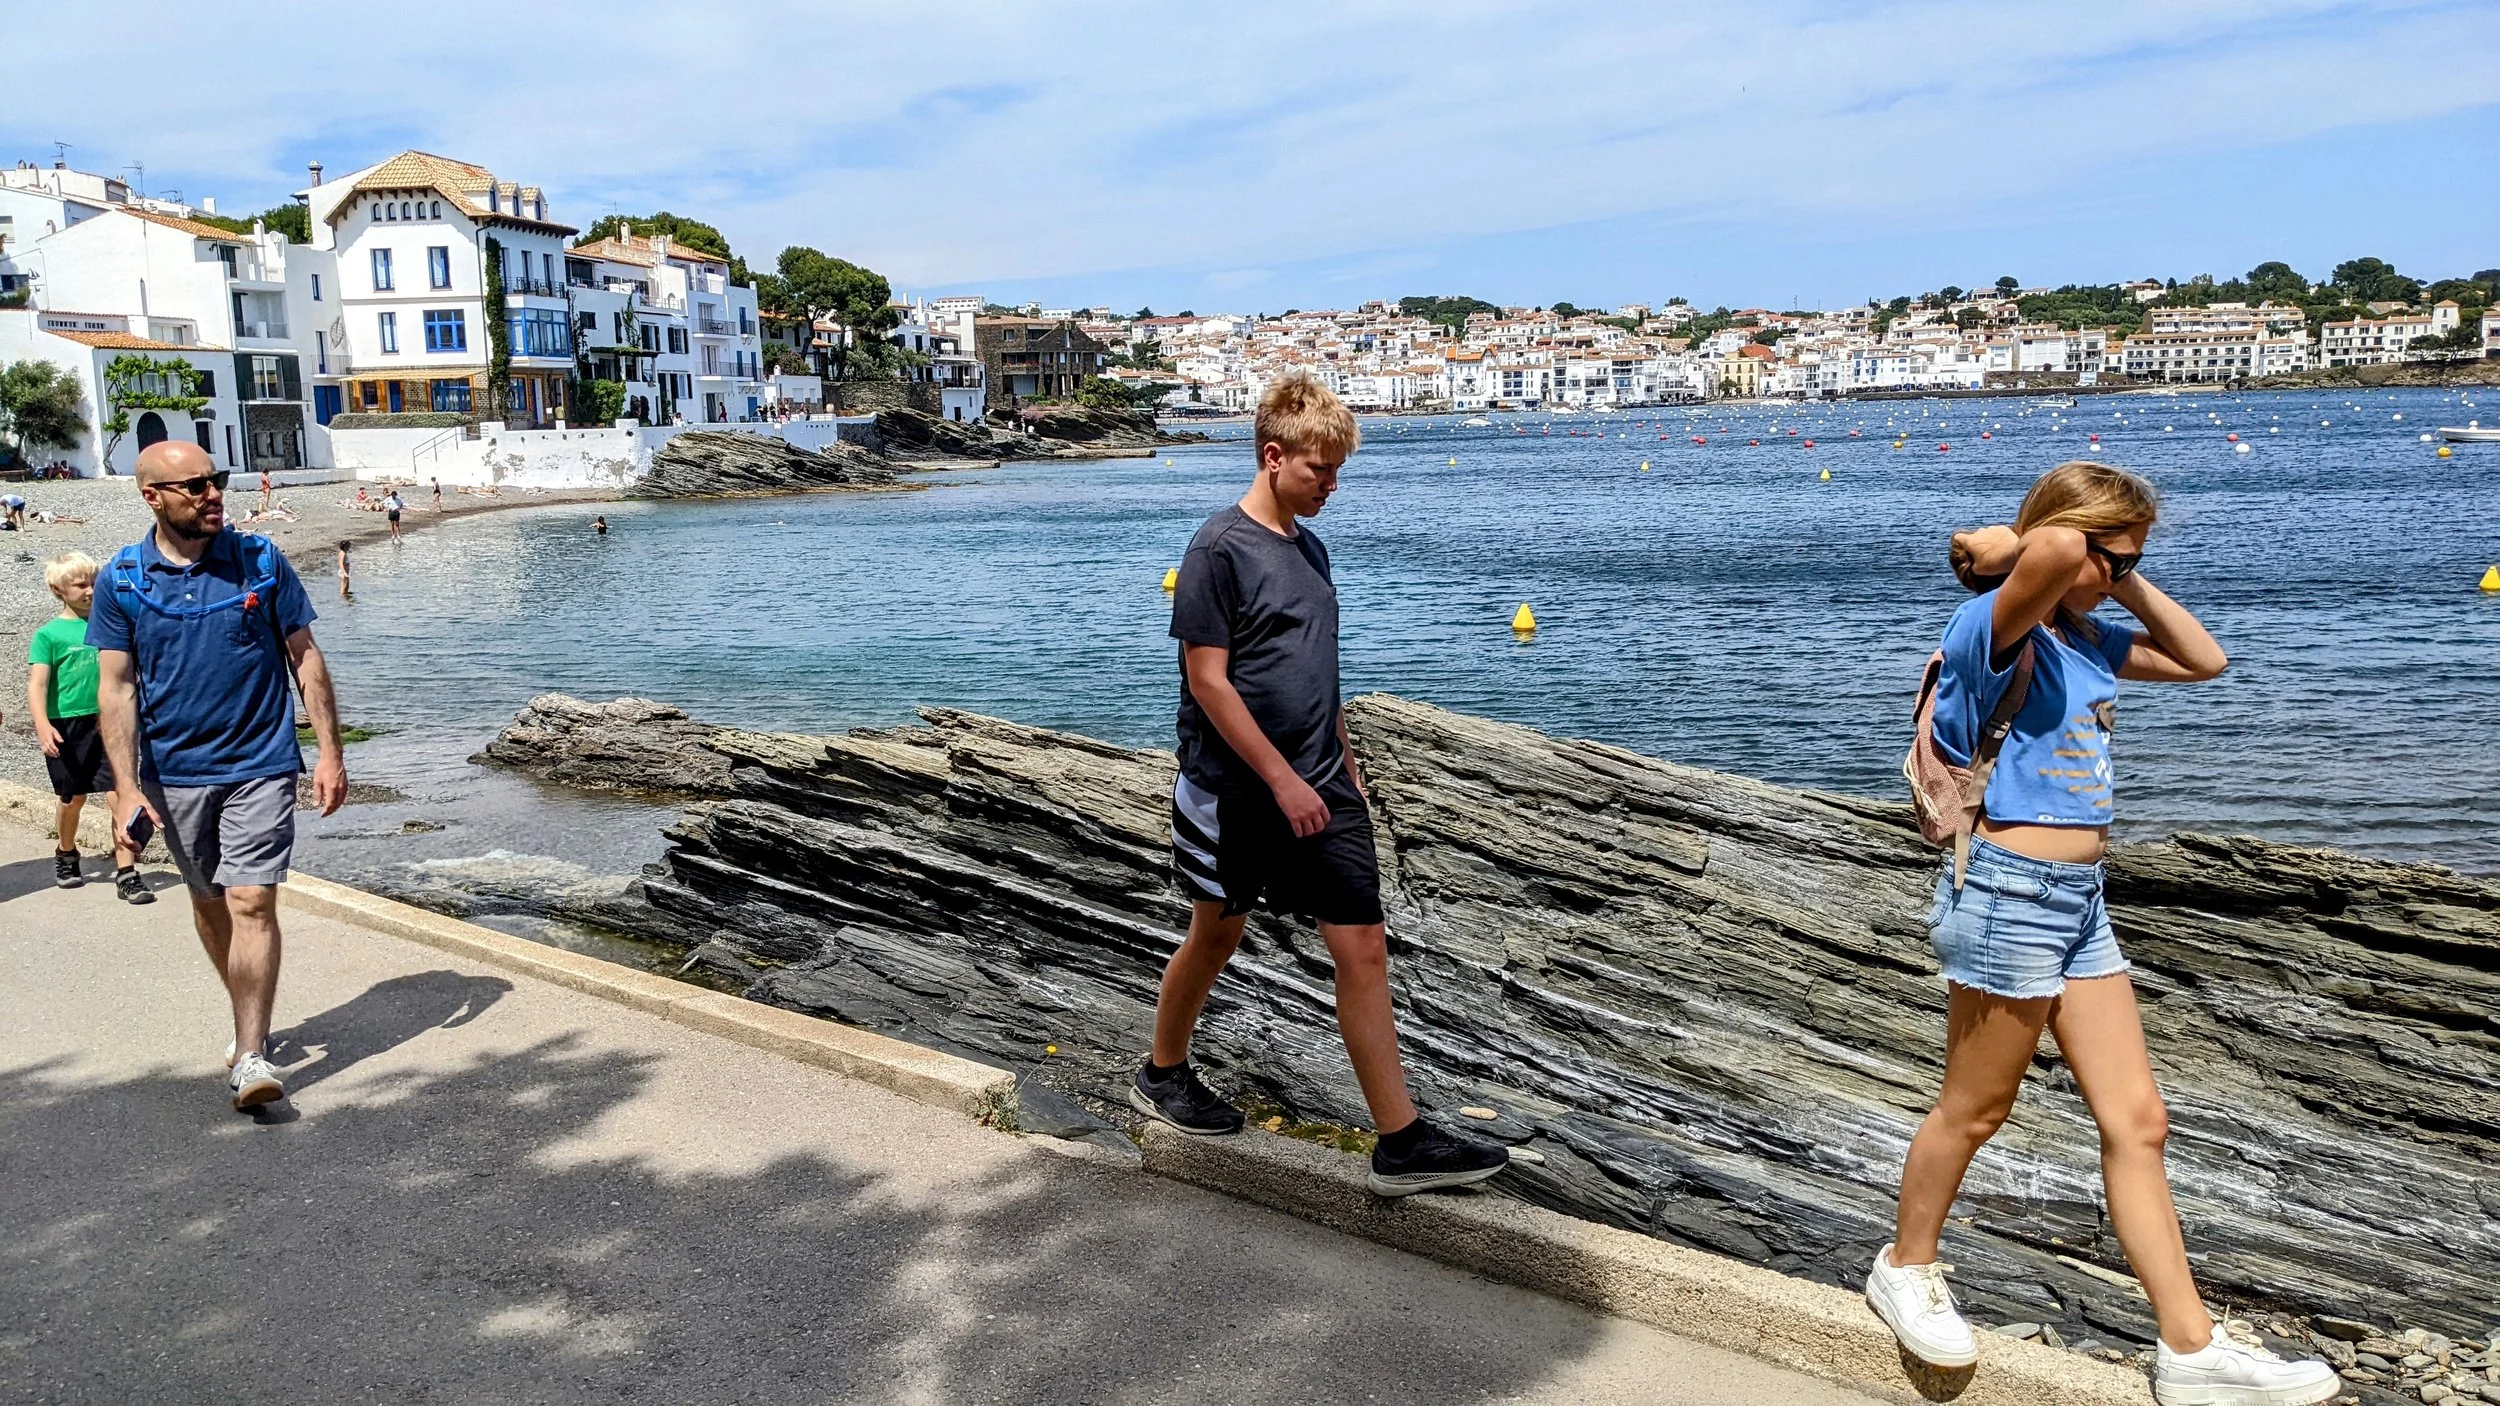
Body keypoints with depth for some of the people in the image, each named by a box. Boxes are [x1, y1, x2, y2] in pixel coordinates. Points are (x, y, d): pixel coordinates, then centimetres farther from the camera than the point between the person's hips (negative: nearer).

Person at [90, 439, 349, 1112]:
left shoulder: (261, 560, -3)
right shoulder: (122, 579, -1)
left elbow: (306, 658, 1)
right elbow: (116, 686, -2)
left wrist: (329, 753, -4)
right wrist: (127, 787, -10)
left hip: (261, 763, -2)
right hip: (176, 773, 2)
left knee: (252, 902, -11)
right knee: (210, 904, 15)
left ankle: (250, 1055, -10)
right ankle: (253, 1017, 34)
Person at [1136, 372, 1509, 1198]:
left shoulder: (1308, 548, 11)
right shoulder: (1220, 548, -13)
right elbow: (1207, 680, -17)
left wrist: (1345, 764, 17)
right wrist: (1282, 779, -20)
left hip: (1319, 790, 6)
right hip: (1238, 792, -6)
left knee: (1364, 951, 1)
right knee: (1216, 937, 12)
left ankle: (1401, 1144, 5)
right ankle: (1162, 1076, 37)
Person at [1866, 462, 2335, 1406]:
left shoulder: (2084, 637, 12)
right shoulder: (1998, 625, -15)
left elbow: (2203, 660, 22)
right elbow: (2056, 550, -36)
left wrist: (2131, 589, 11)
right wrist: (1998, 547, -15)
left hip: (2079, 900, 9)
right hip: (2012, 892, -9)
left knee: (2137, 1122, 9)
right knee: (1974, 1111, 8)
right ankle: (1905, 1270, 30)